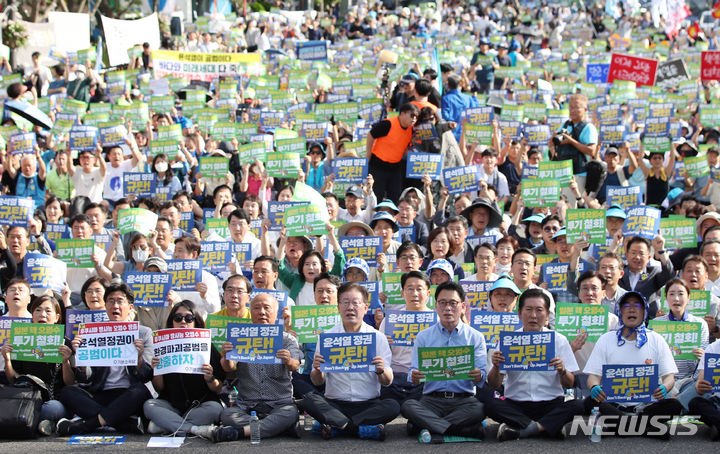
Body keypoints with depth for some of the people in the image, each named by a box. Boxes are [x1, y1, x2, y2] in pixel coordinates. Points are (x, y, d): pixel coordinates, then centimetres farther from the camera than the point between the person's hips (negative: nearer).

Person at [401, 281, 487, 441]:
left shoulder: (476, 337, 11)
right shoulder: (423, 337, 15)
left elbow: (483, 378, 4)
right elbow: (413, 373, 7)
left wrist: (478, 377, -22)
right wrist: (414, 377, -19)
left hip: (463, 400, -1)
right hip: (432, 400, 1)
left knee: (480, 409, -35)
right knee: (408, 406, -31)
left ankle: (427, 425, -23)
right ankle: (469, 430, -30)